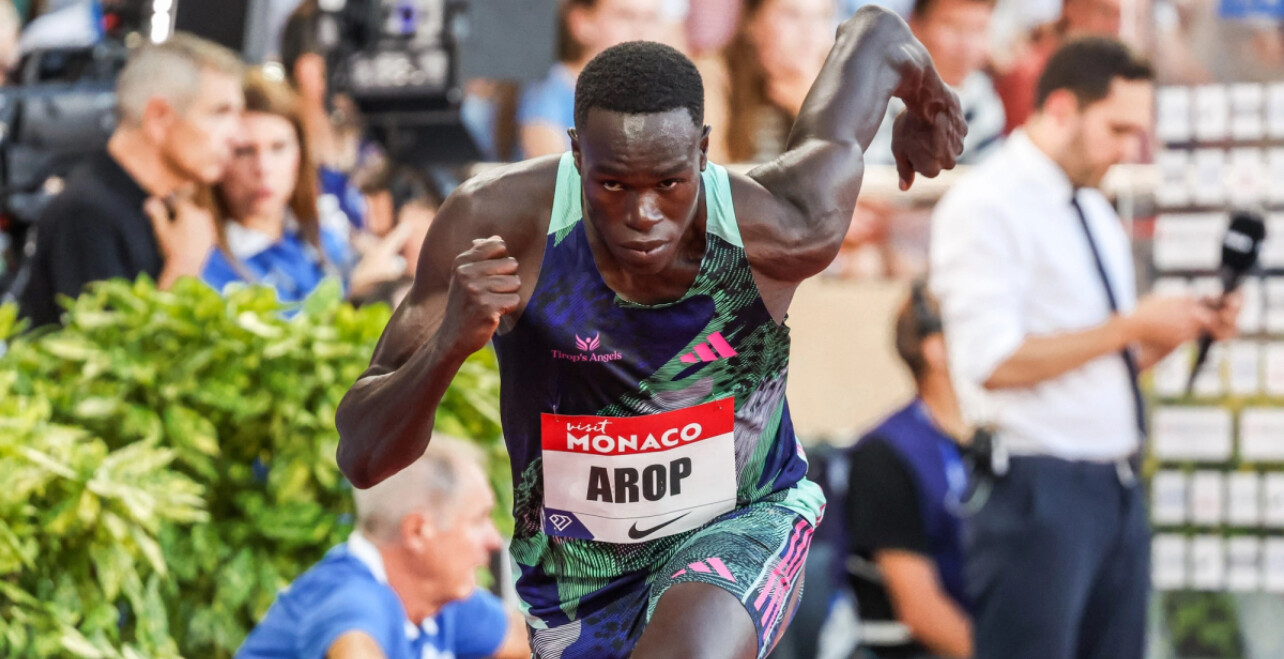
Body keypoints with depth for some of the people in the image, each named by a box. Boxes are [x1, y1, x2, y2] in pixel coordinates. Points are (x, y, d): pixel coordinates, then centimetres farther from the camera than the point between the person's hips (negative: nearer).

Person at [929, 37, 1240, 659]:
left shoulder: (1094, 211, 18)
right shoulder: (987, 206, -9)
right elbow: (993, 362, -20)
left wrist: (1181, 328, 5)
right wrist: (1131, 327, -17)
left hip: (1117, 487, 8)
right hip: (1039, 487, -8)